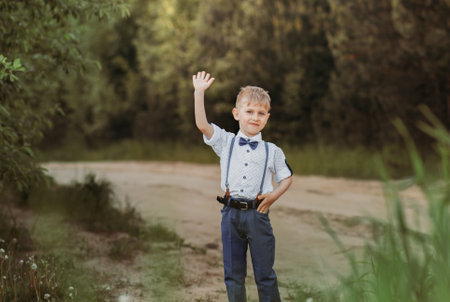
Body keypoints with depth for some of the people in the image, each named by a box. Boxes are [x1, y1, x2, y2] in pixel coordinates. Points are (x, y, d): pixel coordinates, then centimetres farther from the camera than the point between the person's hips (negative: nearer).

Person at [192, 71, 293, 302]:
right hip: (231, 213, 1)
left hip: (257, 214, -1)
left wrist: (274, 196, -4)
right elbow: (202, 125, -6)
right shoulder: (225, 142, 5)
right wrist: (199, 92, -12)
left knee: (265, 275, 5)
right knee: (233, 276, 9)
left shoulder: (272, 151, 4)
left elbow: (286, 177, 15)